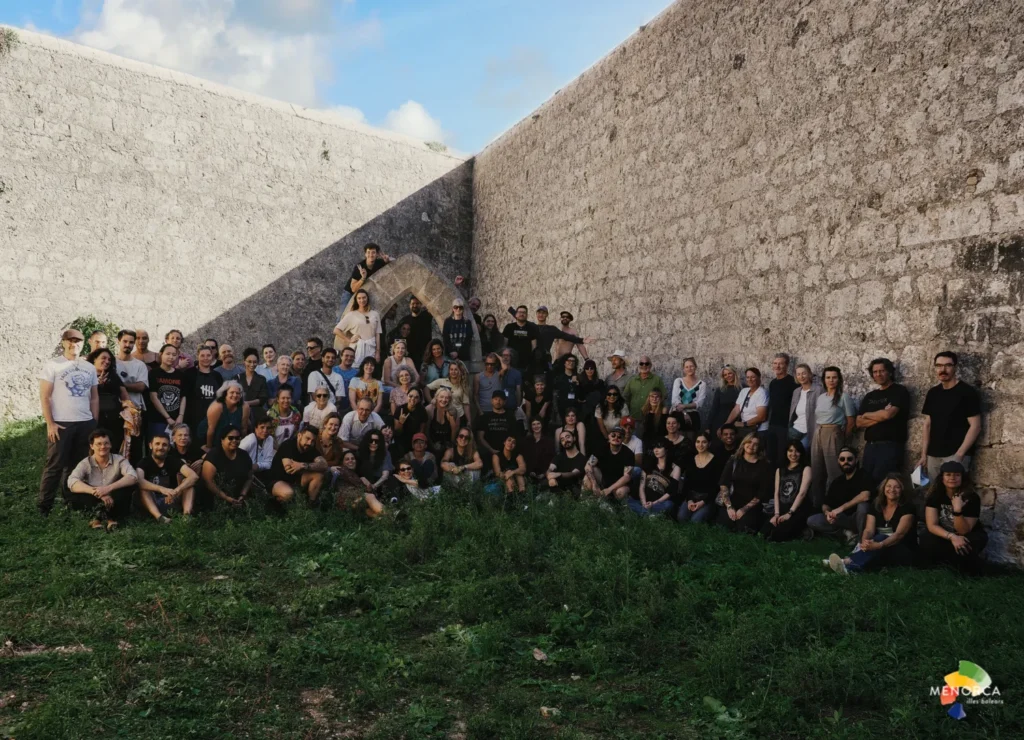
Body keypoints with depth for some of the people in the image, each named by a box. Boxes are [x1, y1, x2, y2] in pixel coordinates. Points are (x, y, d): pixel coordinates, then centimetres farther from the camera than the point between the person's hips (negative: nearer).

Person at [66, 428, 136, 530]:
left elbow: (133, 478, -26)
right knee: (73, 498, -26)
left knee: (129, 484, -26)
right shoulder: (85, 463, -6)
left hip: (115, 504, -1)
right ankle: (108, 517, -32)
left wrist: (108, 488, -38)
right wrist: (96, 492, -39)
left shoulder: (119, 460, -7)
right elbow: (72, 483, -25)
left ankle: (101, 515, -31)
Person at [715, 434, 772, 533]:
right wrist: (729, 507, -12)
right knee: (725, 525, -25)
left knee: (744, 529, -27)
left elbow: (763, 492, -1)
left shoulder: (764, 466, 4)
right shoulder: (733, 461, 10)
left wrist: (745, 509, -10)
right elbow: (723, 484, 1)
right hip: (732, 503, 1)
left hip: (751, 507, -1)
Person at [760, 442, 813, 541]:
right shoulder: (780, 470, 19)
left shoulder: (806, 469, 3)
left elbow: (802, 493, -8)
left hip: (799, 510, -5)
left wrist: (789, 513, -14)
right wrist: (776, 513, -4)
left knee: (777, 534, -27)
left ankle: (801, 532, 0)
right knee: (764, 532, -19)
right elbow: (777, 493, 10)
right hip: (782, 508, 5)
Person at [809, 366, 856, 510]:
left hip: (833, 435, -6)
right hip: (818, 435, 6)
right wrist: (818, 434, 7)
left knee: (833, 471, -3)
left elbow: (850, 422, -3)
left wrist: (842, 439, 2)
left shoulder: (843, 397, -4)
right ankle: (816, 505, 17)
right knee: (816, 471, 8)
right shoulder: (820, 397, 12)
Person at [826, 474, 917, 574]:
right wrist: (865, 543, -33)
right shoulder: (876, 505, 4)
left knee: (881, 538, -34)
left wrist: (879, 545, -41)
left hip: (904, 552, -6)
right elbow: (869, 530, -7)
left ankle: (847, 563, -59)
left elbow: (899, 534, -23)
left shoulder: (907, 507, -10)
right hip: (880, 551, 6)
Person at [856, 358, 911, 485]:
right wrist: (880, 417, -7)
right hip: (870, 446, 6)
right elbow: (859, 423, 8)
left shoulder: (899, 391, -1)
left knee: (882, 482, -12)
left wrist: (867, 415, 3)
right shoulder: (869, 396, 17)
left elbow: (888, 414, -15)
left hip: (890, 446, -6)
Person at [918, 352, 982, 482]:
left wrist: (959, 454, -16)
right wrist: (924, 454, 8)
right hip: (933, 455, 5)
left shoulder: (967, 392, -5)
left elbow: (975, 426, -9)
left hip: (955, 454, -5)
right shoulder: (932, 393, 12)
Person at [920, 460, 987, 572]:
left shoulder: (971, 497, -20)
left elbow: (964, 531, -24)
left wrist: (957, 510, -41)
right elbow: (932, 525, -21)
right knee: (927, 539, -32)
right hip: (943, 536, 1)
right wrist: (952, 537, -38)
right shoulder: (935, 495, -14)